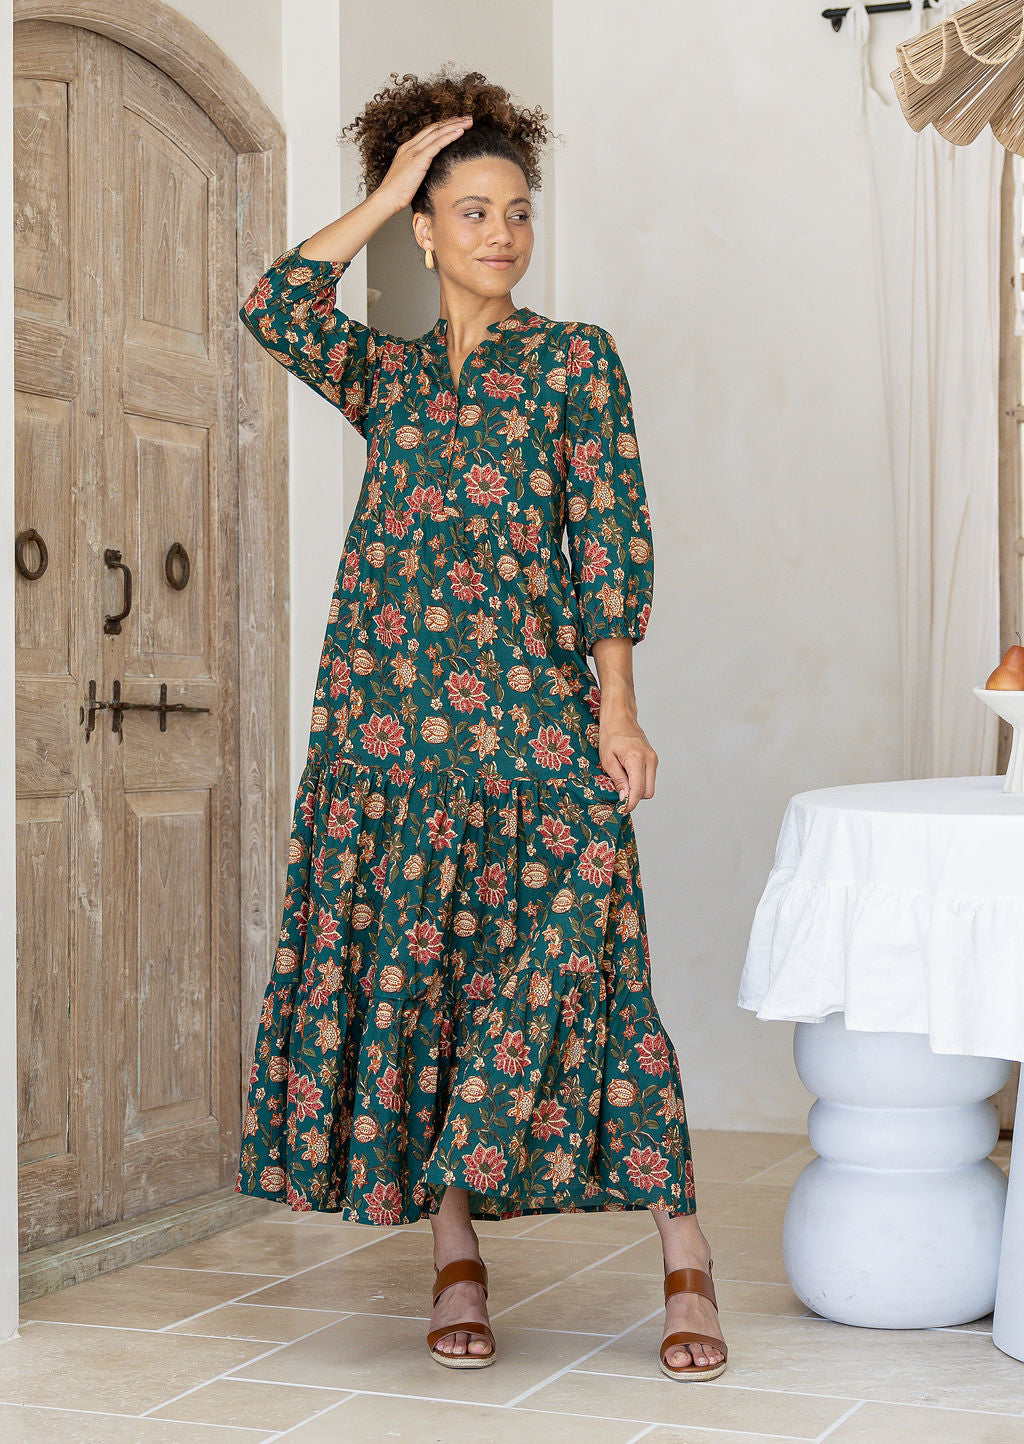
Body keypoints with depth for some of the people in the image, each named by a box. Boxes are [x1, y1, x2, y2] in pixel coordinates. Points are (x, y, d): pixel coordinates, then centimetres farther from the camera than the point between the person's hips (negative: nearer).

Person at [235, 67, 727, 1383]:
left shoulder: (575, 359, 7)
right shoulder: (386, 374, 15)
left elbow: (612, 538, -1)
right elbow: (273, 310, -4)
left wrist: (616, 705, -9)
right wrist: (383, 194, 2)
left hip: (534, 704, -3)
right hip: (392, 713, 3)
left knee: (566, 968, -7)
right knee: (409, 967, 2)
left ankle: (683, 1257, 1)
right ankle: (455, 1257, 12)